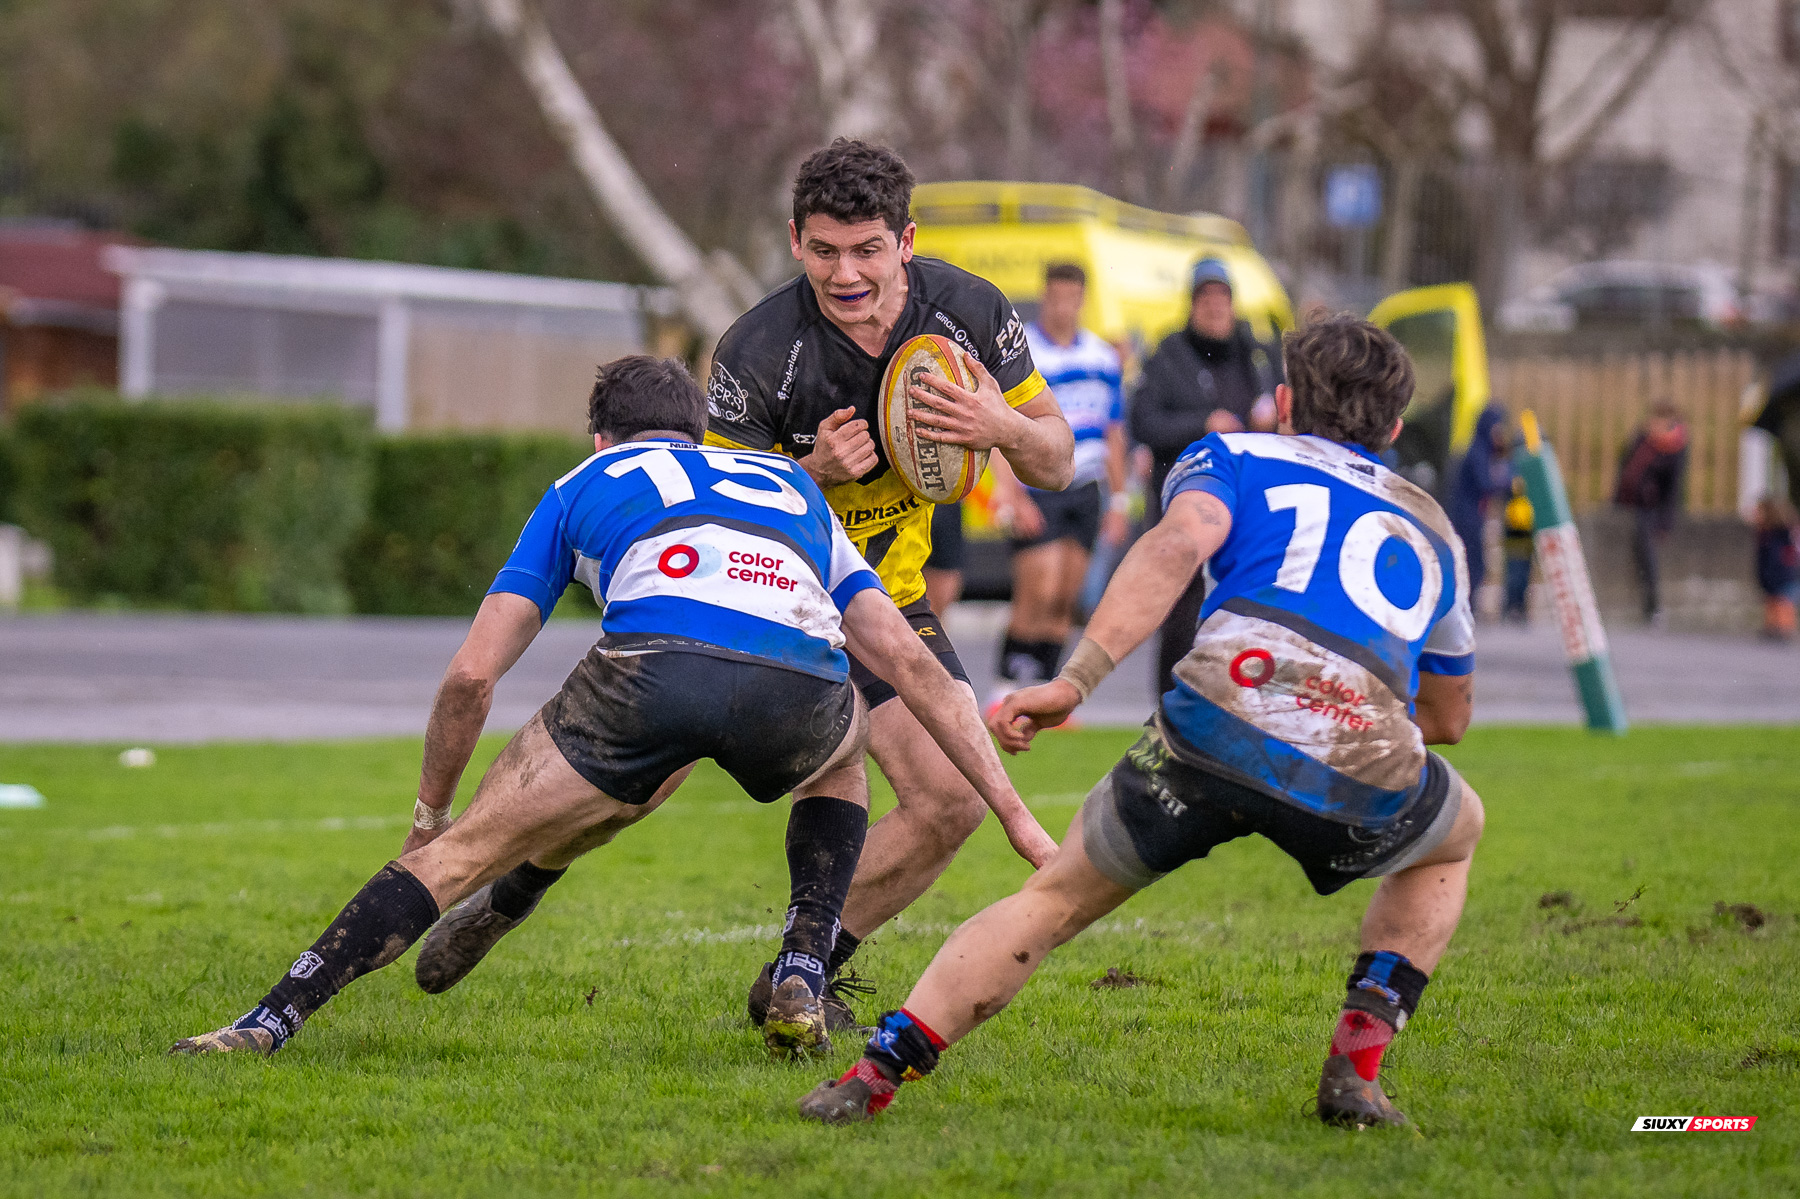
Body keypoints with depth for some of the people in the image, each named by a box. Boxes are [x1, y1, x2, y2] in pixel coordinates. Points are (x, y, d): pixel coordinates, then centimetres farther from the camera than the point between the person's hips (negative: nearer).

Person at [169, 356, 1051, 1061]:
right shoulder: (792, 489, 39)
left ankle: (271, 1021, 3)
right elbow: (913, 664, 31)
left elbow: (472, 675, 26)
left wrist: (430, 811, 40)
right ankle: (801, 984, 24)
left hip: (649, 668, -2)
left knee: (459, 852, 12)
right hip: (796, 685, 2)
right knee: (844, 742, 39)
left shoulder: (585, 485, 34)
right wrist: (1012, 809, 31)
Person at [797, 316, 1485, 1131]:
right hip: (1367, 779, 2)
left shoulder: (1234, 457, 25)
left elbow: (1179, 543, -1)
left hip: (1219, 722, -2)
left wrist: (1073, 681, -8)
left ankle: (872, 1077, 7)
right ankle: (1356, 1066, 18)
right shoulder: (1430, 528, 36)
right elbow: (1449, 717, 47)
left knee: (1055, 897, 20)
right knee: (1453, 836, 37)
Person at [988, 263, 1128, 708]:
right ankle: (1007, 691, -5)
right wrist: (1010, 495, -19)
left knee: (1064, 600, 3)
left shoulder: (1103, 357, 12)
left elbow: (1113, 433, 19)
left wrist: (1119, 500, 16)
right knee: (1039, 592, -14)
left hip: (1084, 490, 5)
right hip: (1035, 493, -5)